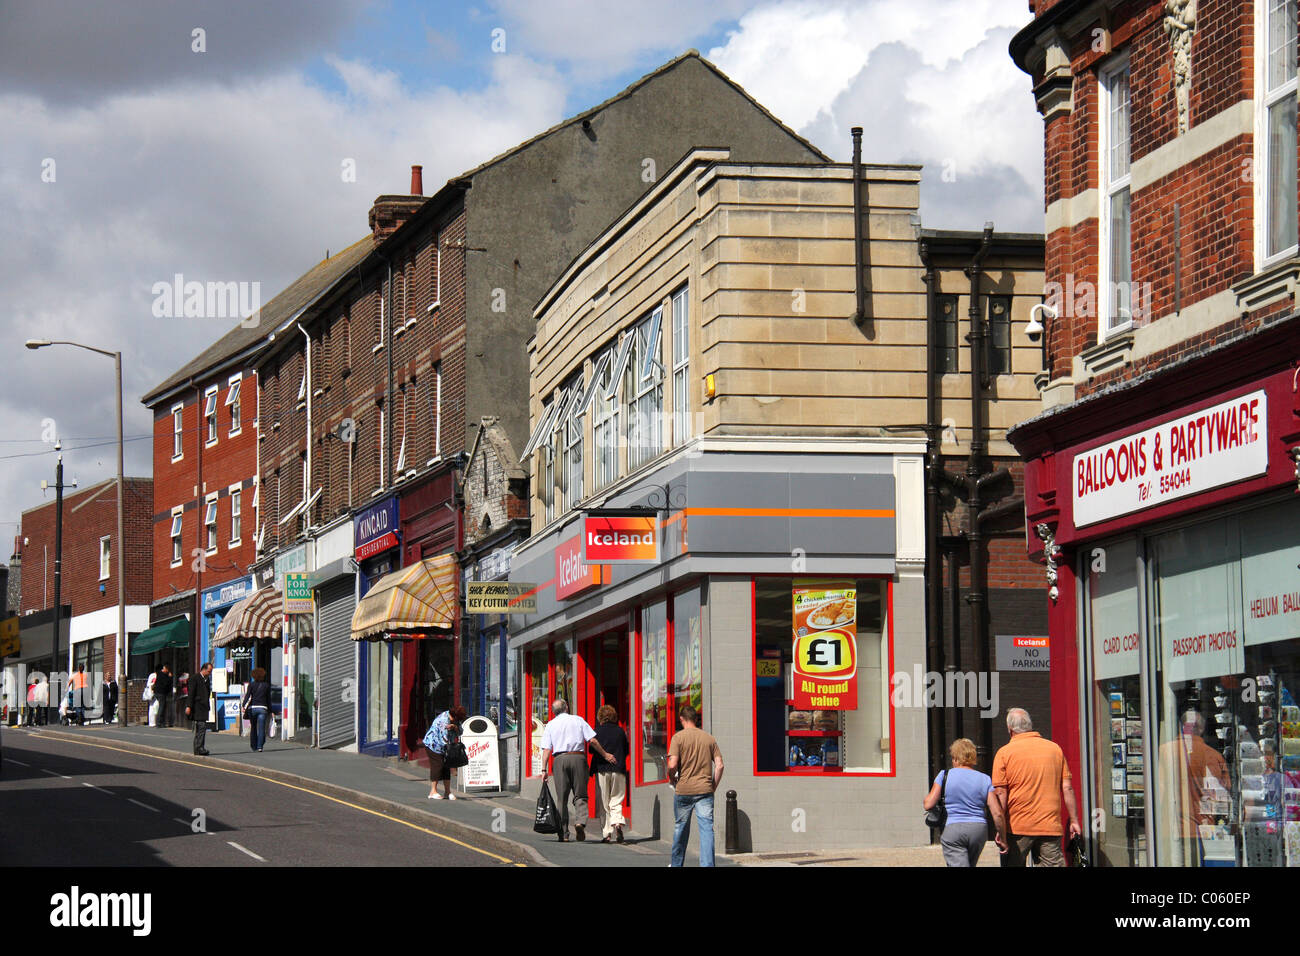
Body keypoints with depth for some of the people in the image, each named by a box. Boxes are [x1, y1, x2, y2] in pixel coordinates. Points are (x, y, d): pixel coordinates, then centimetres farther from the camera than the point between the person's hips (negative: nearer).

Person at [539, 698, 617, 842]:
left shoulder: (550, 725, 11)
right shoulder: (578, 720, 9)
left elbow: (546, 749, 2)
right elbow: (592, 740, 3)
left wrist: (544, 770, -1)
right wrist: (605, 755, 13)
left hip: (560, 760, 1)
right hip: (578, 757, -1)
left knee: (562, 798, 5)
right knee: (580, 796, 4)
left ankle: (563, 833, 2)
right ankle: (580, 821, -22)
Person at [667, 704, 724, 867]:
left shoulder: (678, 737, -4)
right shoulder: (709, 738, 7)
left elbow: (672, 765, -13)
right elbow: (719, 765, 2)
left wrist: (672, 779, 6)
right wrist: (713, 787, 11)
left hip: (683, 789, -1)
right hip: (705, 790, 1)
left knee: (680, 829, 13)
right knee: (707, 828, -3)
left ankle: (677, 864, 27)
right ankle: (707, 864, -14)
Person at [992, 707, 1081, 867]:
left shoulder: (1004, 753, -3)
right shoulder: (1055, 749, 6)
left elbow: (1000, 793, -7)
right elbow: (1067, 788, 6)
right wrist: (1074, 821, 12)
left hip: (1017, 827, -2)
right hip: (1051, 827, 2)